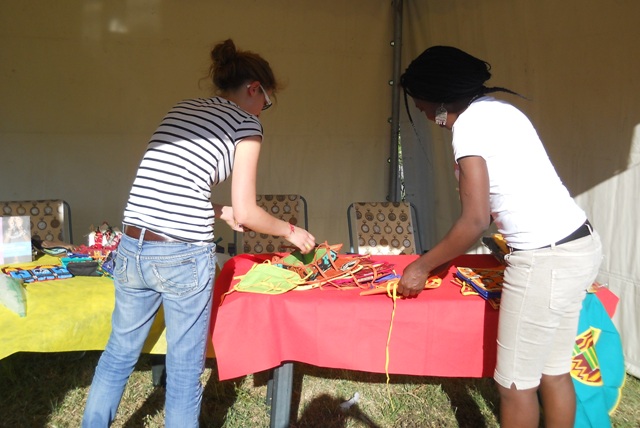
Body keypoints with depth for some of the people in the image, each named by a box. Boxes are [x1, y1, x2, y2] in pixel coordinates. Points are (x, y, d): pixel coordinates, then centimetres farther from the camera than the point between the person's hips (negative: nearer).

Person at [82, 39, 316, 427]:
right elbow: (246, 214, -4)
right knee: (185, 371, 12)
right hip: (184, 257, -6)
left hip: (132, 249, 6)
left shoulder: (181, 109, 18)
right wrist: (292, 232, 11)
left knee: (119, 355, 23)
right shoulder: (246, 123, -1)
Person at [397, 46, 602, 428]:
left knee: (515, 382, 5)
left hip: (547, 259, -10)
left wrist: (423, 267, -5)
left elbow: (476, 221, -17)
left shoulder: (469, 123, -13)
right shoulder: (498, 109, 15)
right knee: (554, 371, 19)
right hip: (580, 244, 10)